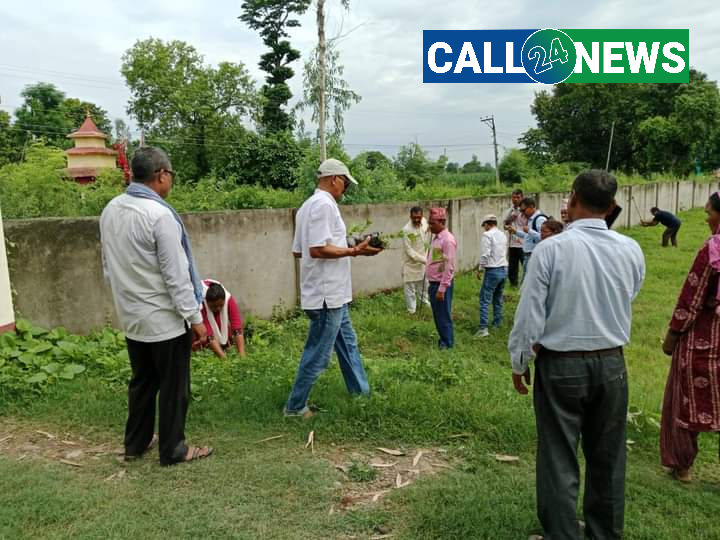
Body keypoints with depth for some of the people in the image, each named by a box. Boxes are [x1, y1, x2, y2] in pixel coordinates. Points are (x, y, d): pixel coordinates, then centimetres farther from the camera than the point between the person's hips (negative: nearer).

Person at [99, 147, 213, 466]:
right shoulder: (160, 214, -21)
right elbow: (176, 274, -20)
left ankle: (135, 444, 33)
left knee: (142, 382, 21)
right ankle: (173, 450, 20)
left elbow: (108, 266, 12)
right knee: (173, 387, 7)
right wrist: (195, 317, -14)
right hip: (165, 318, -8)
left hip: (131, 317, 8)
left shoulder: (110, 211, 4)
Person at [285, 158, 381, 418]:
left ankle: (362, 392, 33)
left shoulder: (308, 206, 14)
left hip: (332, 294, 11)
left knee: (348, 344, 20)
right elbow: (318, 249, -26)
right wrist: (355, 251, -18)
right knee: (317, 354, 1)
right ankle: (295, 406, 14)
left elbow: (298, 250, 16)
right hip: (327, 295, -11)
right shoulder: (324, 204, -17)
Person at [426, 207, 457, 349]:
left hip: (441, 285, -9)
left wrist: (442, 289, -21)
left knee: (443, 316, 2)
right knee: (437, 316, 16)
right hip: (433, 283, 9)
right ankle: (442, 340, 28)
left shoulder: (447, 240, -17)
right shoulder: (436, 238, 12)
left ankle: (447, 344, 14)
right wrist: (431, 284, 17)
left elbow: (449, 267, -20)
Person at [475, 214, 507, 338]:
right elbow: (504, 252, 15)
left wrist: (480, 269, -3)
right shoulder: (503, 235, 12)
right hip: (504, 269, 8)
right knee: (498, 298, 19)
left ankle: (483, 328, -13)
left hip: (493, 271, -8)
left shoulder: (487, 235, -11)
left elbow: (485, 255, -15)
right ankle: (497, 323, 27)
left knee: (485, 300, -7)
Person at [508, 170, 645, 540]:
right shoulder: (631, 250, -4)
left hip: (560, 366, -4)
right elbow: (627, 300, 11)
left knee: (559, 460, 8)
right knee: (607, 458, 19)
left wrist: (519, 362, -1)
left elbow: (530, 313, -14)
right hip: (612, 364, 4)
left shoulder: (551, 249, -17)